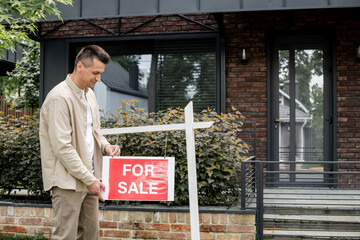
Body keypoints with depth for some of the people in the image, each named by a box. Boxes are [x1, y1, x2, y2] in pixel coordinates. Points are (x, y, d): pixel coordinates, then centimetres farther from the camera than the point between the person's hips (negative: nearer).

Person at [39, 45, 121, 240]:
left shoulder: (89, 94, 12)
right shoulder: (60, 98, -17)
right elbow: (62, 147, -21)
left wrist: (105, 145, 2)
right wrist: (89, 179, -18)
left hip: (88, 178, 9)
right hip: (68, 181, -9)